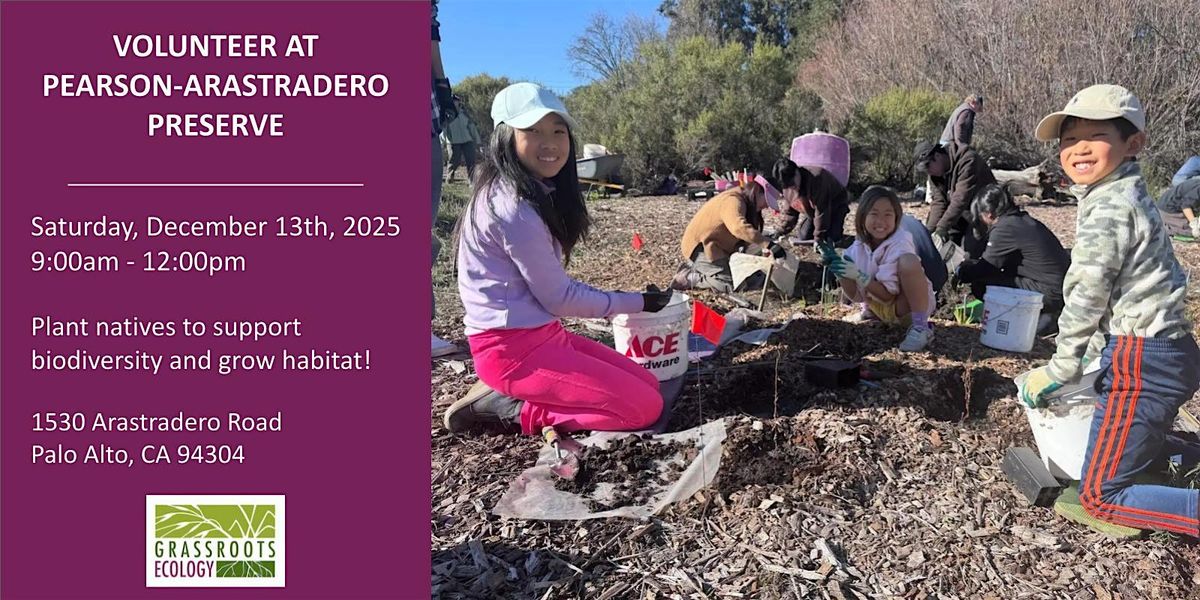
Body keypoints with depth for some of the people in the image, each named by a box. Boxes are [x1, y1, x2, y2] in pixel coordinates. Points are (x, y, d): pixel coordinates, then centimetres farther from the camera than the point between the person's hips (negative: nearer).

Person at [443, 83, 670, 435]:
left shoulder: (539, 194, 11)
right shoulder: (514, 207, -19)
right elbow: (559, 298, -15)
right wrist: (637, 303, -3)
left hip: (540, 333, 10)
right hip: (512, 347, -10)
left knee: (648, 385, 9)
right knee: (644, 407, -11)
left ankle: (507, 394, 7)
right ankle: (507, 409, -4)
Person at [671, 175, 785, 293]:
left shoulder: (741, 201, 9)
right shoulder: (733, 201, -24)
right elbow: (739, 228, -43)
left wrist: (763, 248, -9)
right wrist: (769, 245, -44)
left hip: (714, 246, 11)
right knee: (732, 285, -18)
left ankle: (694, 267, 16)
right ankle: (688, 278, -7)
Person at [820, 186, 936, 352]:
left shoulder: (900, 244, -22)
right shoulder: (859, 246, -8)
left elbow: (887, 295, -22)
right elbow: (855, 296, -6)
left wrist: (859, 276, -34)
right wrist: (840, 271, -22)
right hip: (879, 306, 6)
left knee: (908, 261, -32)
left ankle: (921, 327, -23)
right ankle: (869, 310, 23)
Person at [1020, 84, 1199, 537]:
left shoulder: (1108, 207, -17)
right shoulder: (1127, 196, 14)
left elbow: (1086, 297, -17)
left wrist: (1059, 371, -8)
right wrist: (1095, 354, 21)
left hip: (1142, 364, -10)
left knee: (1100, 495, -4)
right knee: (1140, 445, 33)